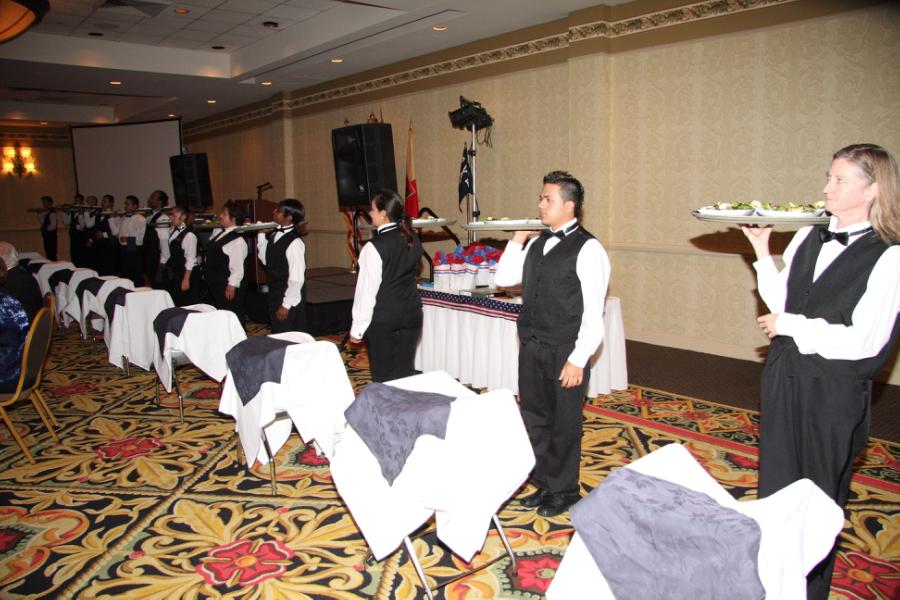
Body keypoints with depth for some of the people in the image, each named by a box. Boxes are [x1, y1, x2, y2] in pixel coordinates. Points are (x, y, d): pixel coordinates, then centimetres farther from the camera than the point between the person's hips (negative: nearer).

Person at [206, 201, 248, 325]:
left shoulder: (238, 240, -19)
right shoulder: (217, 232, 9)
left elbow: (237, 268, -22)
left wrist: (231, 286, -20)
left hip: (228, 288, -10)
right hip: (215, 286, 10)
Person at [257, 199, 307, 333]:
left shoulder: (294, 243, -21)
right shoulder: (274, 235, 2)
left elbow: (296, 278, -21)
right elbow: (266, 260, 15)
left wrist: (286, 305, -18)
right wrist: (261, 235, 7)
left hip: (289, 299, -8)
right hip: (274, 296, 8)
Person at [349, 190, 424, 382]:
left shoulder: (375, 247, -17)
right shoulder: (413, 241, 2)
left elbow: (367, 289, -15)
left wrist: (357, 328, -8)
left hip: (382, 319, -6)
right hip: (411, 315, 6)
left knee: (383, 376, 5)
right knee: (406, 372, 12)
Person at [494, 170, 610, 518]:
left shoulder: (587, 249, -13)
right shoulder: (536, 245, 9)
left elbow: (593, 313, -16)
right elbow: (503, 278, 15)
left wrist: (578, 360, -18)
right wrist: (517, 239, 7)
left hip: (565, 354, -7)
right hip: (531, 347, 7)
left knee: (564, 425, 8)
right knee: (535, 419, 17)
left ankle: (564, 492, 27)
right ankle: (544, 484, 35)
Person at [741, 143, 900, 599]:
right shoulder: (808, 238, 3)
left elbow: (863, 340, -20)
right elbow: (778, 301, 5)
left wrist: (790, 326, -16)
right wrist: (761, 248, -3)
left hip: (835, 393, -6)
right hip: (784, 378, 6)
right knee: (774, 482, 17)